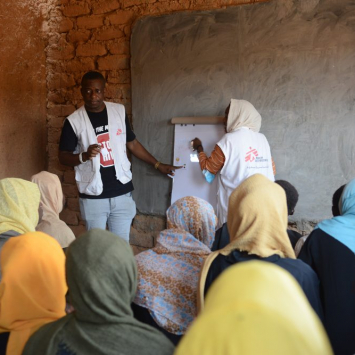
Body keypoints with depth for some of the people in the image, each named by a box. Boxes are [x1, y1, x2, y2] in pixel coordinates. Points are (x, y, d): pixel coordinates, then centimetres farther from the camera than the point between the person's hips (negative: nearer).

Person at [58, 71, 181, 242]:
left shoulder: (119, 111, 2)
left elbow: (132, 143, 13)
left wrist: (157, 164, 15)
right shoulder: (73, 121, -6)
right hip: (93, 197, -2)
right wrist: (84, 156, -21)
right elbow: (63, 157, -1)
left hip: (121, 193, 2)